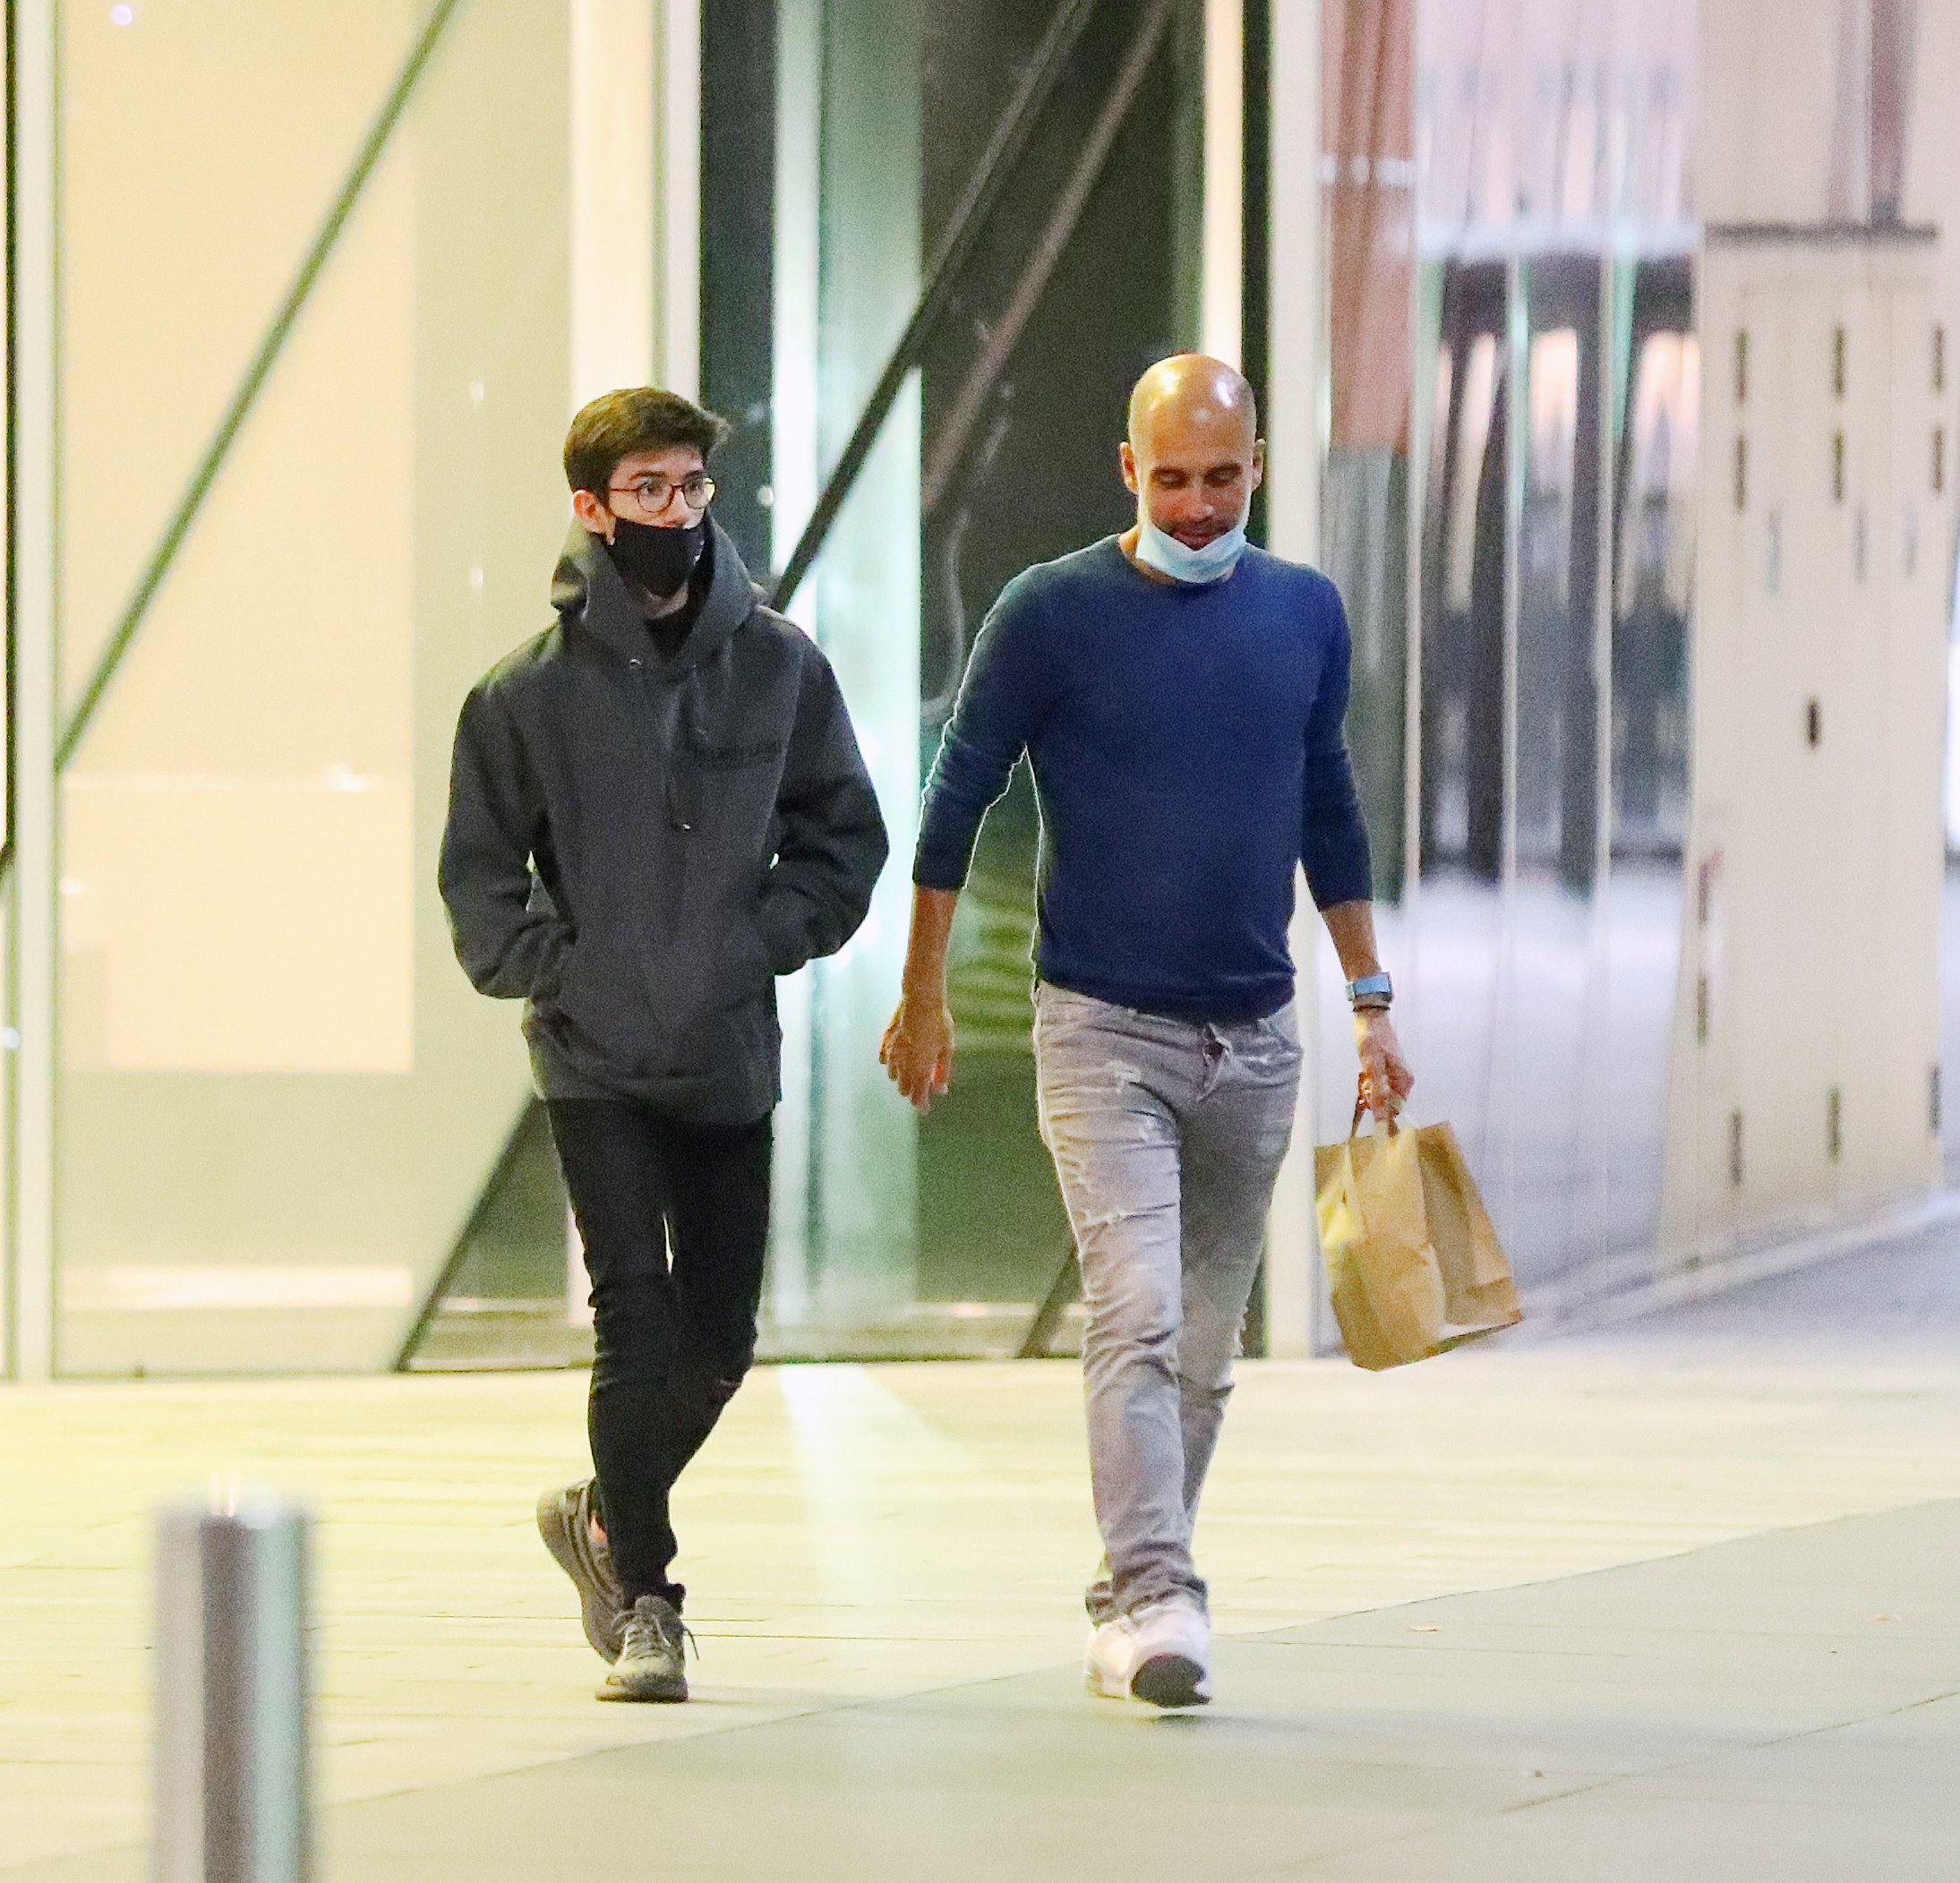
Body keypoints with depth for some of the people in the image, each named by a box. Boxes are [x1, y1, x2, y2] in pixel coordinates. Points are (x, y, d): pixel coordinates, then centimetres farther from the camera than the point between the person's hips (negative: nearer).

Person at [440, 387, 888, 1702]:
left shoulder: (780, 666, 1)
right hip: (597, 1062, -3)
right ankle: (644, 1598, -3)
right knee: (639, 1319, -12)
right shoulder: (531, 690, -4)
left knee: (720, 1336, 8)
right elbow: (480, 874, 2)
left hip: (731, 1057, 3)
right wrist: (557, 973, -11)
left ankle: (607, 1518, 34)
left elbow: (844, 834, 8)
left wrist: (769, 939, -6)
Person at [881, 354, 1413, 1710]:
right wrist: (924, 995, 4)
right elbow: (959, 799, 2)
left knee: (1205, 1350, 8)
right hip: (1104, 1034, -5)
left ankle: (1132, 1600, 18)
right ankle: (1154, 1600, -22)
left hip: (1254, 1039, 5)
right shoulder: (1054, 615, -5)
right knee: (1139, 1320, -18)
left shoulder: (1305, 615, 7)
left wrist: (1372, 1002, 16)